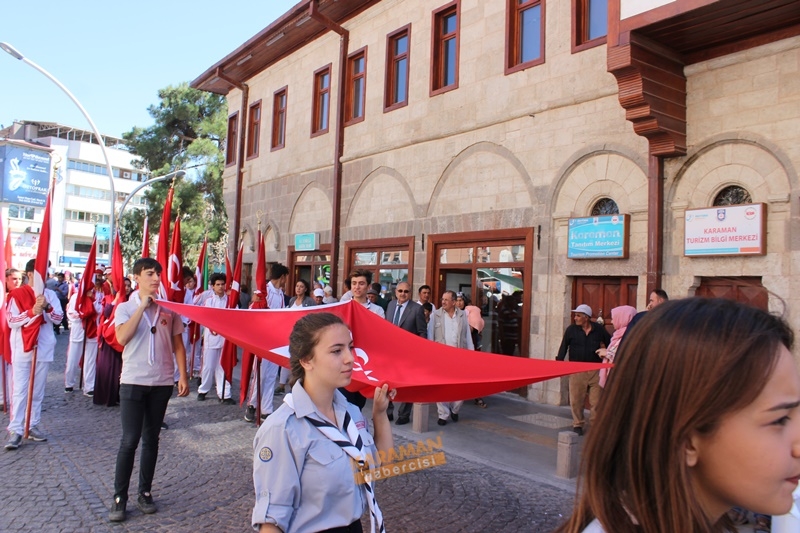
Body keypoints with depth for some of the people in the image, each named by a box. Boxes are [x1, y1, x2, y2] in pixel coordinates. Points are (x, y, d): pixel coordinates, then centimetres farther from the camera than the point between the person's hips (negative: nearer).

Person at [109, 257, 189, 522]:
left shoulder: (169, 309, 4)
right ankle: (119, 497, 11)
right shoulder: (126, 307, 0)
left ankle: (145, 493, 22)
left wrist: (183, 375, 1)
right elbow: (122, 338, -18)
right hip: (133, 382, -2)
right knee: (129, 440, -2)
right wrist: (142, 306, -18)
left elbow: (177, 344, 8)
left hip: (162, 382, 2)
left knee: (151, 439, 10)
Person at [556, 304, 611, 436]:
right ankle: (577, 424, 18)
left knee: (596, 400, 3)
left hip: (595, 370, 0)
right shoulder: (571, 329, 0)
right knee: (576, 400, 4)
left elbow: (610, 344, 12)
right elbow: (563, 347, 0)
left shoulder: (599, 329, 1)